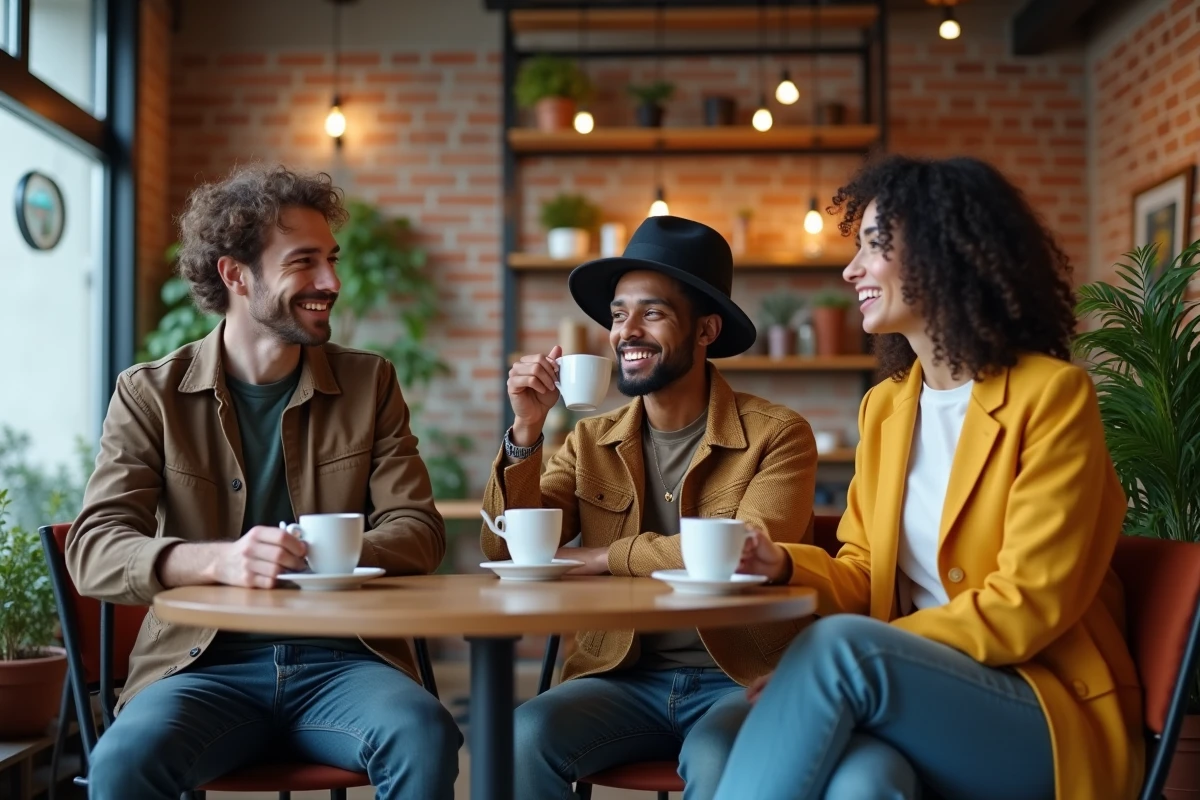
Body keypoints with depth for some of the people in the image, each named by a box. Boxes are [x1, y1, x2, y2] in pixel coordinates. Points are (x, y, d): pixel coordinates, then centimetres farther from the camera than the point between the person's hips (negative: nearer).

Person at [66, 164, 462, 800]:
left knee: (424, 736, -31)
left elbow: (416, 529, 4)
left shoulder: (370, 383, 10)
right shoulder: (150, 394, 4)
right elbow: (94, 551, -6)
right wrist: (219, 561, -26)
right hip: (207, 663, -1)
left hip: (341, 658, 1)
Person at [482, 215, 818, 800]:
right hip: (624, 679, 3)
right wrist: (526, 430, -12)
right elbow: (507, 552, 1)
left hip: (739, 682, -3)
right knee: (526, 733, -25)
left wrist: (608, 557, -11)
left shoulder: (777, 435, -4)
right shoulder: (591, 442, 9)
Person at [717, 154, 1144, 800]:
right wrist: (787, 567, -7)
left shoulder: (1051, 394, -7)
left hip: (1051, 716, -4)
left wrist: (830, 665, -19)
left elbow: (1028, 606, -14)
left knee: (839, 648, -33)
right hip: (921, 697, 4)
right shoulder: (883, 407, 14)